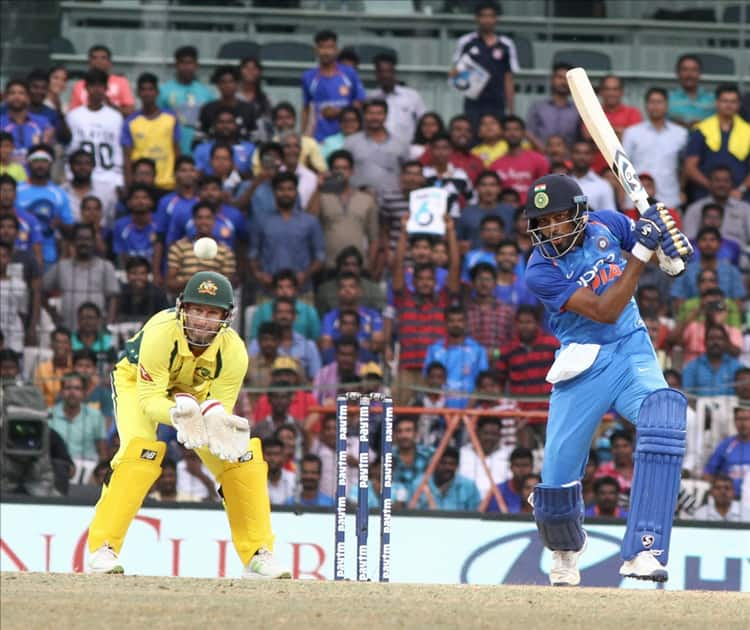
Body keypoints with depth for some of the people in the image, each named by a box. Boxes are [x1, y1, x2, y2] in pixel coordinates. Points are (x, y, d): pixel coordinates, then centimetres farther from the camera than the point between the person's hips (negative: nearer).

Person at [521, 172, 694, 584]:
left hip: (632, 353, 2)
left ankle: (642, 554, -32)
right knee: (558, 478, -3)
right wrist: (640, 253, -25)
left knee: (663, 413, -29)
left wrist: (662, 229, -9)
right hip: (583, 367, -2)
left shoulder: (607, 225, -3)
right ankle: (565, 552, 35)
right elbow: (603, 311, -22)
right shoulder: (541, 271, -15)